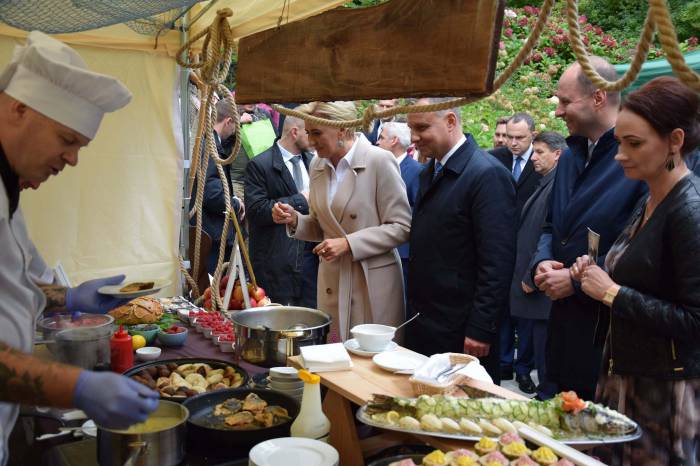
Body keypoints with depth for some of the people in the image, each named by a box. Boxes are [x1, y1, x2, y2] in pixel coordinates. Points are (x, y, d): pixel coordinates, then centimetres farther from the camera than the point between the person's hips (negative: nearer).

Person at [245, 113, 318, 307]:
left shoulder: (313, 161, 12)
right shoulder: (259, 165, -7)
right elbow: (256, 210, -16)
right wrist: (300, 201, -13)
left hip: (311, 252, 6)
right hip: (277, 260, -5)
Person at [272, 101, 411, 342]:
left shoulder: (380, 161, -11)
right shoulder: (317, 165, 8)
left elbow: (401, 227, -12)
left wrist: (349, 243, -18)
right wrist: (295, 220, -3)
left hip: (372, 283, -5)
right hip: (331, 283, 5)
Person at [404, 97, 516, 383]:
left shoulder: (488, 174, -16)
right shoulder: (430, 172, 11)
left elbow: (497, 262, -19)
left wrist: (481, 329, -19)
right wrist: (413, 310, 14)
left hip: (460, 330, -8)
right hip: (422, 321, 8)